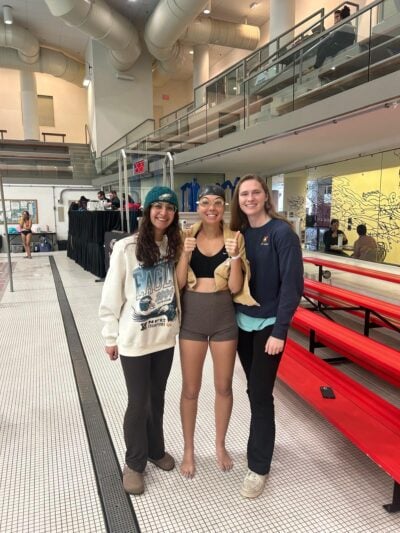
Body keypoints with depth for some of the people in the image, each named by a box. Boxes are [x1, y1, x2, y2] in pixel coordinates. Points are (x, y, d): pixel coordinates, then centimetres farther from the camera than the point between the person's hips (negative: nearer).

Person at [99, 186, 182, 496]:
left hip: (165, 336, 5)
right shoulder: (126, 248, -15)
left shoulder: (174, 246, 0)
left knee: (157, 397, 20)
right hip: (135, 339, -4)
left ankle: (156, 449, 44)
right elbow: (112, 296, -9)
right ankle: (134, 462, 33)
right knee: (139, 402, 9)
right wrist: (111, 336, -5)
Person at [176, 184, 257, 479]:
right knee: (191, 388, 11)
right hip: (192, 316, 0)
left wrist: (235, 256, -22)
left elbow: (235, 287, -8)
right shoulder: (187, 236, -4)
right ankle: (189, 449, 34)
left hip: (224, 317, 0)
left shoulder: (234, 237, -5)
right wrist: (185, 254, -19)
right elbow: (179, 283, -5)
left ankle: (220, 445, 39)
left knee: (224, 386, 15)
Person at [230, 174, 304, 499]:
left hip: (269, 324, -5)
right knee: (254, 391, 17)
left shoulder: (282, 232, -12)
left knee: (260, 395, 2)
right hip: (242, 322, 5)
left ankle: (258, 467, 19)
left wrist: (280, 330, -18)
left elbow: (292, 283, -15)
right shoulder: (239, 232, 5)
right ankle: (262, 443, 39)